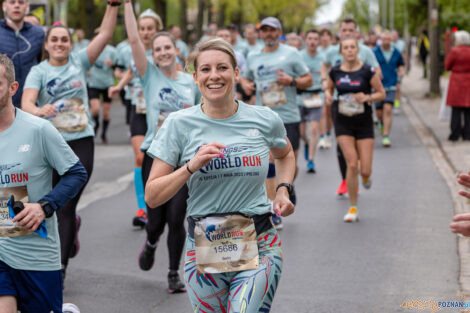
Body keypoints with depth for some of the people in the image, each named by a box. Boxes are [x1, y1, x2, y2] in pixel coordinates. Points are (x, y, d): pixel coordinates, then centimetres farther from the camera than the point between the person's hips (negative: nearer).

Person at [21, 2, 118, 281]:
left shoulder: (79, 62, 7)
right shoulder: (39, 71, 1)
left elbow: (105, 34, 1)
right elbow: (26, 102, -15)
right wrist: (39, 111, -37)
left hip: (81, 140, 0)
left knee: (66, 207, -5)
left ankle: (59, 268, 0)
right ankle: (72, 226, 41)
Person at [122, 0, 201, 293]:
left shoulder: (192, 82, 6)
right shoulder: (150, 75, 1)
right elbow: (134, 39, -10)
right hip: (155, 156, 0)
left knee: (176, 218, -6)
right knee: (156, 219, 3)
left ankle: (174, 274, 11)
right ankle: (150, 245, 40)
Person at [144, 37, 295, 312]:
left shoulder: (265, 120, 2)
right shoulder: (180, 124, -2)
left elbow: (285, 154, 26)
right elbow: (152, 197, -4)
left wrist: (284, 189, 7)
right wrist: (191, 167, -17)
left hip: (259, 247, -1)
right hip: (203, 247, 1)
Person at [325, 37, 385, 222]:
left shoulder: (367, 71, -6)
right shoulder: (335, 72, 0)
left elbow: (381, 93, 0)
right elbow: (329, 89, 18)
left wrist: (367, 97, -19)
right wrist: (328, 95, -5)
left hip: (364, 123, -1)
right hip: (343, 124, 1)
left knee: (366, 170, -3)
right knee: (352, 164, -12)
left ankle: (365, 176, 39)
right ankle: (353, 208, 3)